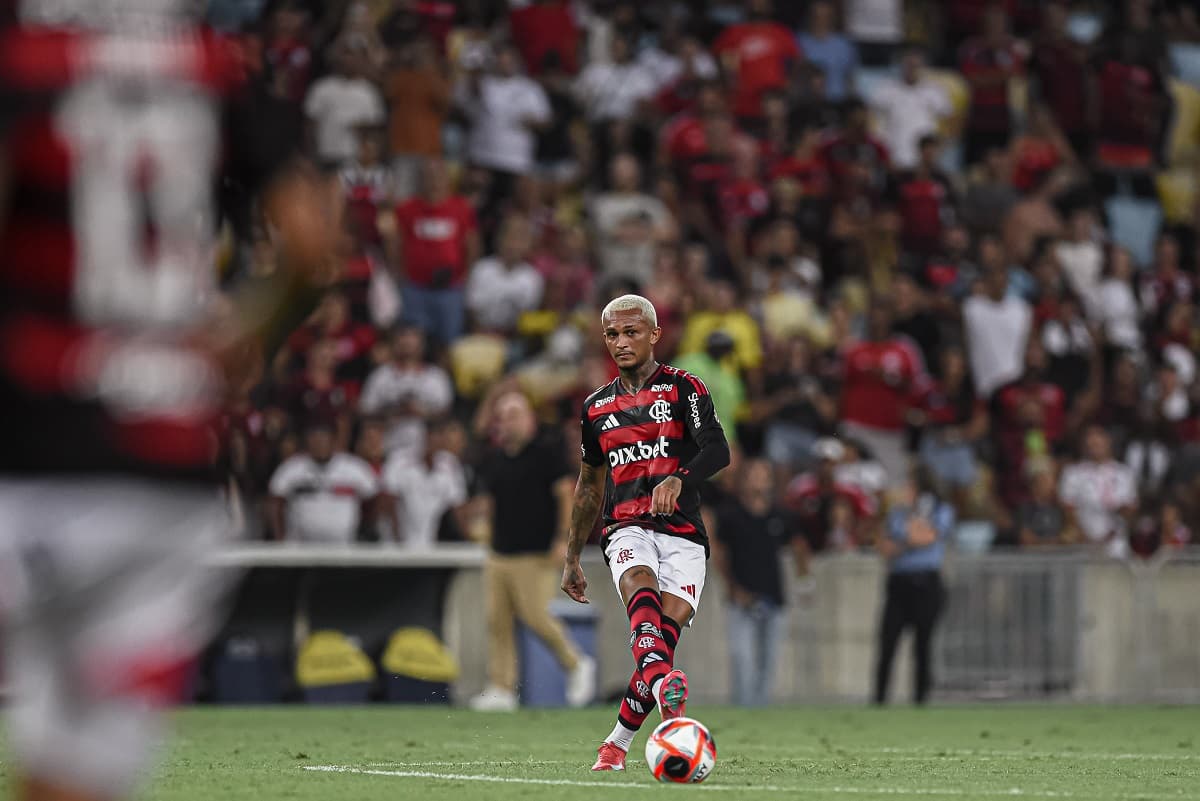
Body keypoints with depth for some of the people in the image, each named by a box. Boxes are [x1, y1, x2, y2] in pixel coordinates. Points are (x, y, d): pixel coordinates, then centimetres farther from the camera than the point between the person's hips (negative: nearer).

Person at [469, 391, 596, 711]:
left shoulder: (547, 450, -4)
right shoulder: (493, 458, 14)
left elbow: (565, 494, -7)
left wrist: (563, 538, -14)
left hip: (534, 554, -6)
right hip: (499, 553, 7)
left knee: (534, 615, -10)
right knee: (497, 620, -1)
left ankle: (576, 664, 11)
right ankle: (502, 689, 2)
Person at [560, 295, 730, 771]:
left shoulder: (682, 388, 4)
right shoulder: (597, 407, 19)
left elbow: (717, 450, -11)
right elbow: (589, 486, 29)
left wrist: (678, 480, -32)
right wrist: (572, 558, 29)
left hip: (682, 531, -2)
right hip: (626, 529, 2)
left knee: (665, 634, -15)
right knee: (643, 592, -31)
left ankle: (617, 743, 0)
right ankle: (662, 684, -61)